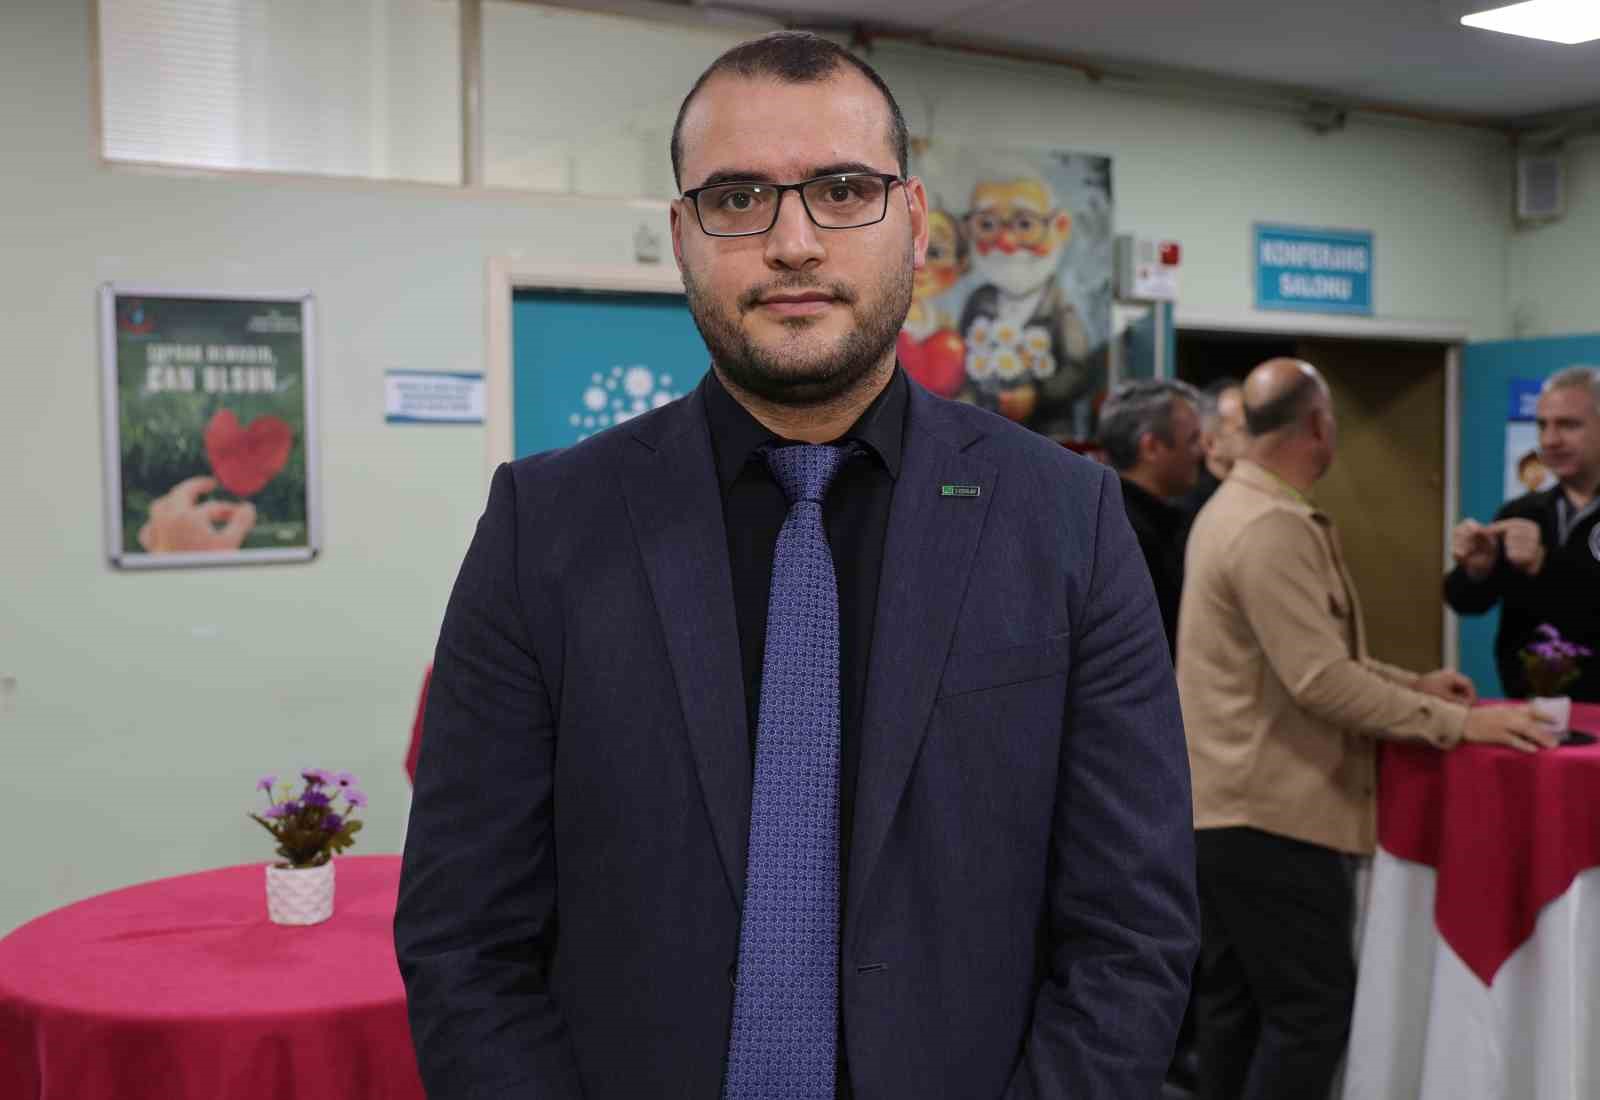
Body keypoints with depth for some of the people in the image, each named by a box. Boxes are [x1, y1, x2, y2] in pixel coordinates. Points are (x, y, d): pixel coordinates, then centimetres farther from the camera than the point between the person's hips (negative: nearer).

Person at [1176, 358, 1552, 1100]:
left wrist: (1413, 684, 15)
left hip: (1225, 802, 10)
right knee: (1312, 1008, -4)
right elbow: (1322, 682, -25)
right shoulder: (1272, 527, -20)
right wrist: (1458, 723, -19)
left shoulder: (1237, 507, 14)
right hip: (1269, 812, -10)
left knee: (1235, 1002, 15)